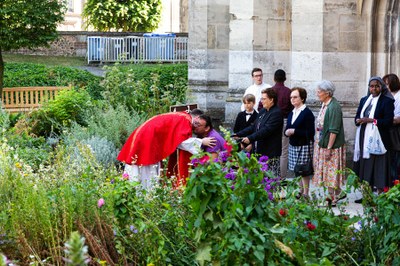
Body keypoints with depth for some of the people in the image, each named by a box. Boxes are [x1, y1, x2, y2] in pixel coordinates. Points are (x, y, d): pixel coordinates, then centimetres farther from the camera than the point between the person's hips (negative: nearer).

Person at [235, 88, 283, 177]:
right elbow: (254, 127, 17)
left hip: (270, 153, -9)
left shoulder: (276, 113, -13)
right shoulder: (262, 112, 15)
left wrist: (250, 138, -27)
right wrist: (239, 134, 7)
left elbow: (266, 130, -22)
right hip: (260, 152, 9)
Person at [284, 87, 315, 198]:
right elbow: (287, 128, 17)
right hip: (293, 146, 7)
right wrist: (287, 132, -7)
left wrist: (294, 131, -19)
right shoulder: (291, 113, 13)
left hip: (304, 146, -7)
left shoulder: (307, 113, -10)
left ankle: (305, 194, 1)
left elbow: (310, 133, -15)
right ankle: (300, 192, 19)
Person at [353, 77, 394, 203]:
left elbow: (388, 121, -11)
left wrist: (371, 120, -17)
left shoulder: (386, 101, -4)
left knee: (377, 168, -4)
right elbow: (357, 118, 15)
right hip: (364, 139, 6)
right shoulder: (364, 100, 15)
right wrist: (359, 120, -8)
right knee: (365, 167, 7)